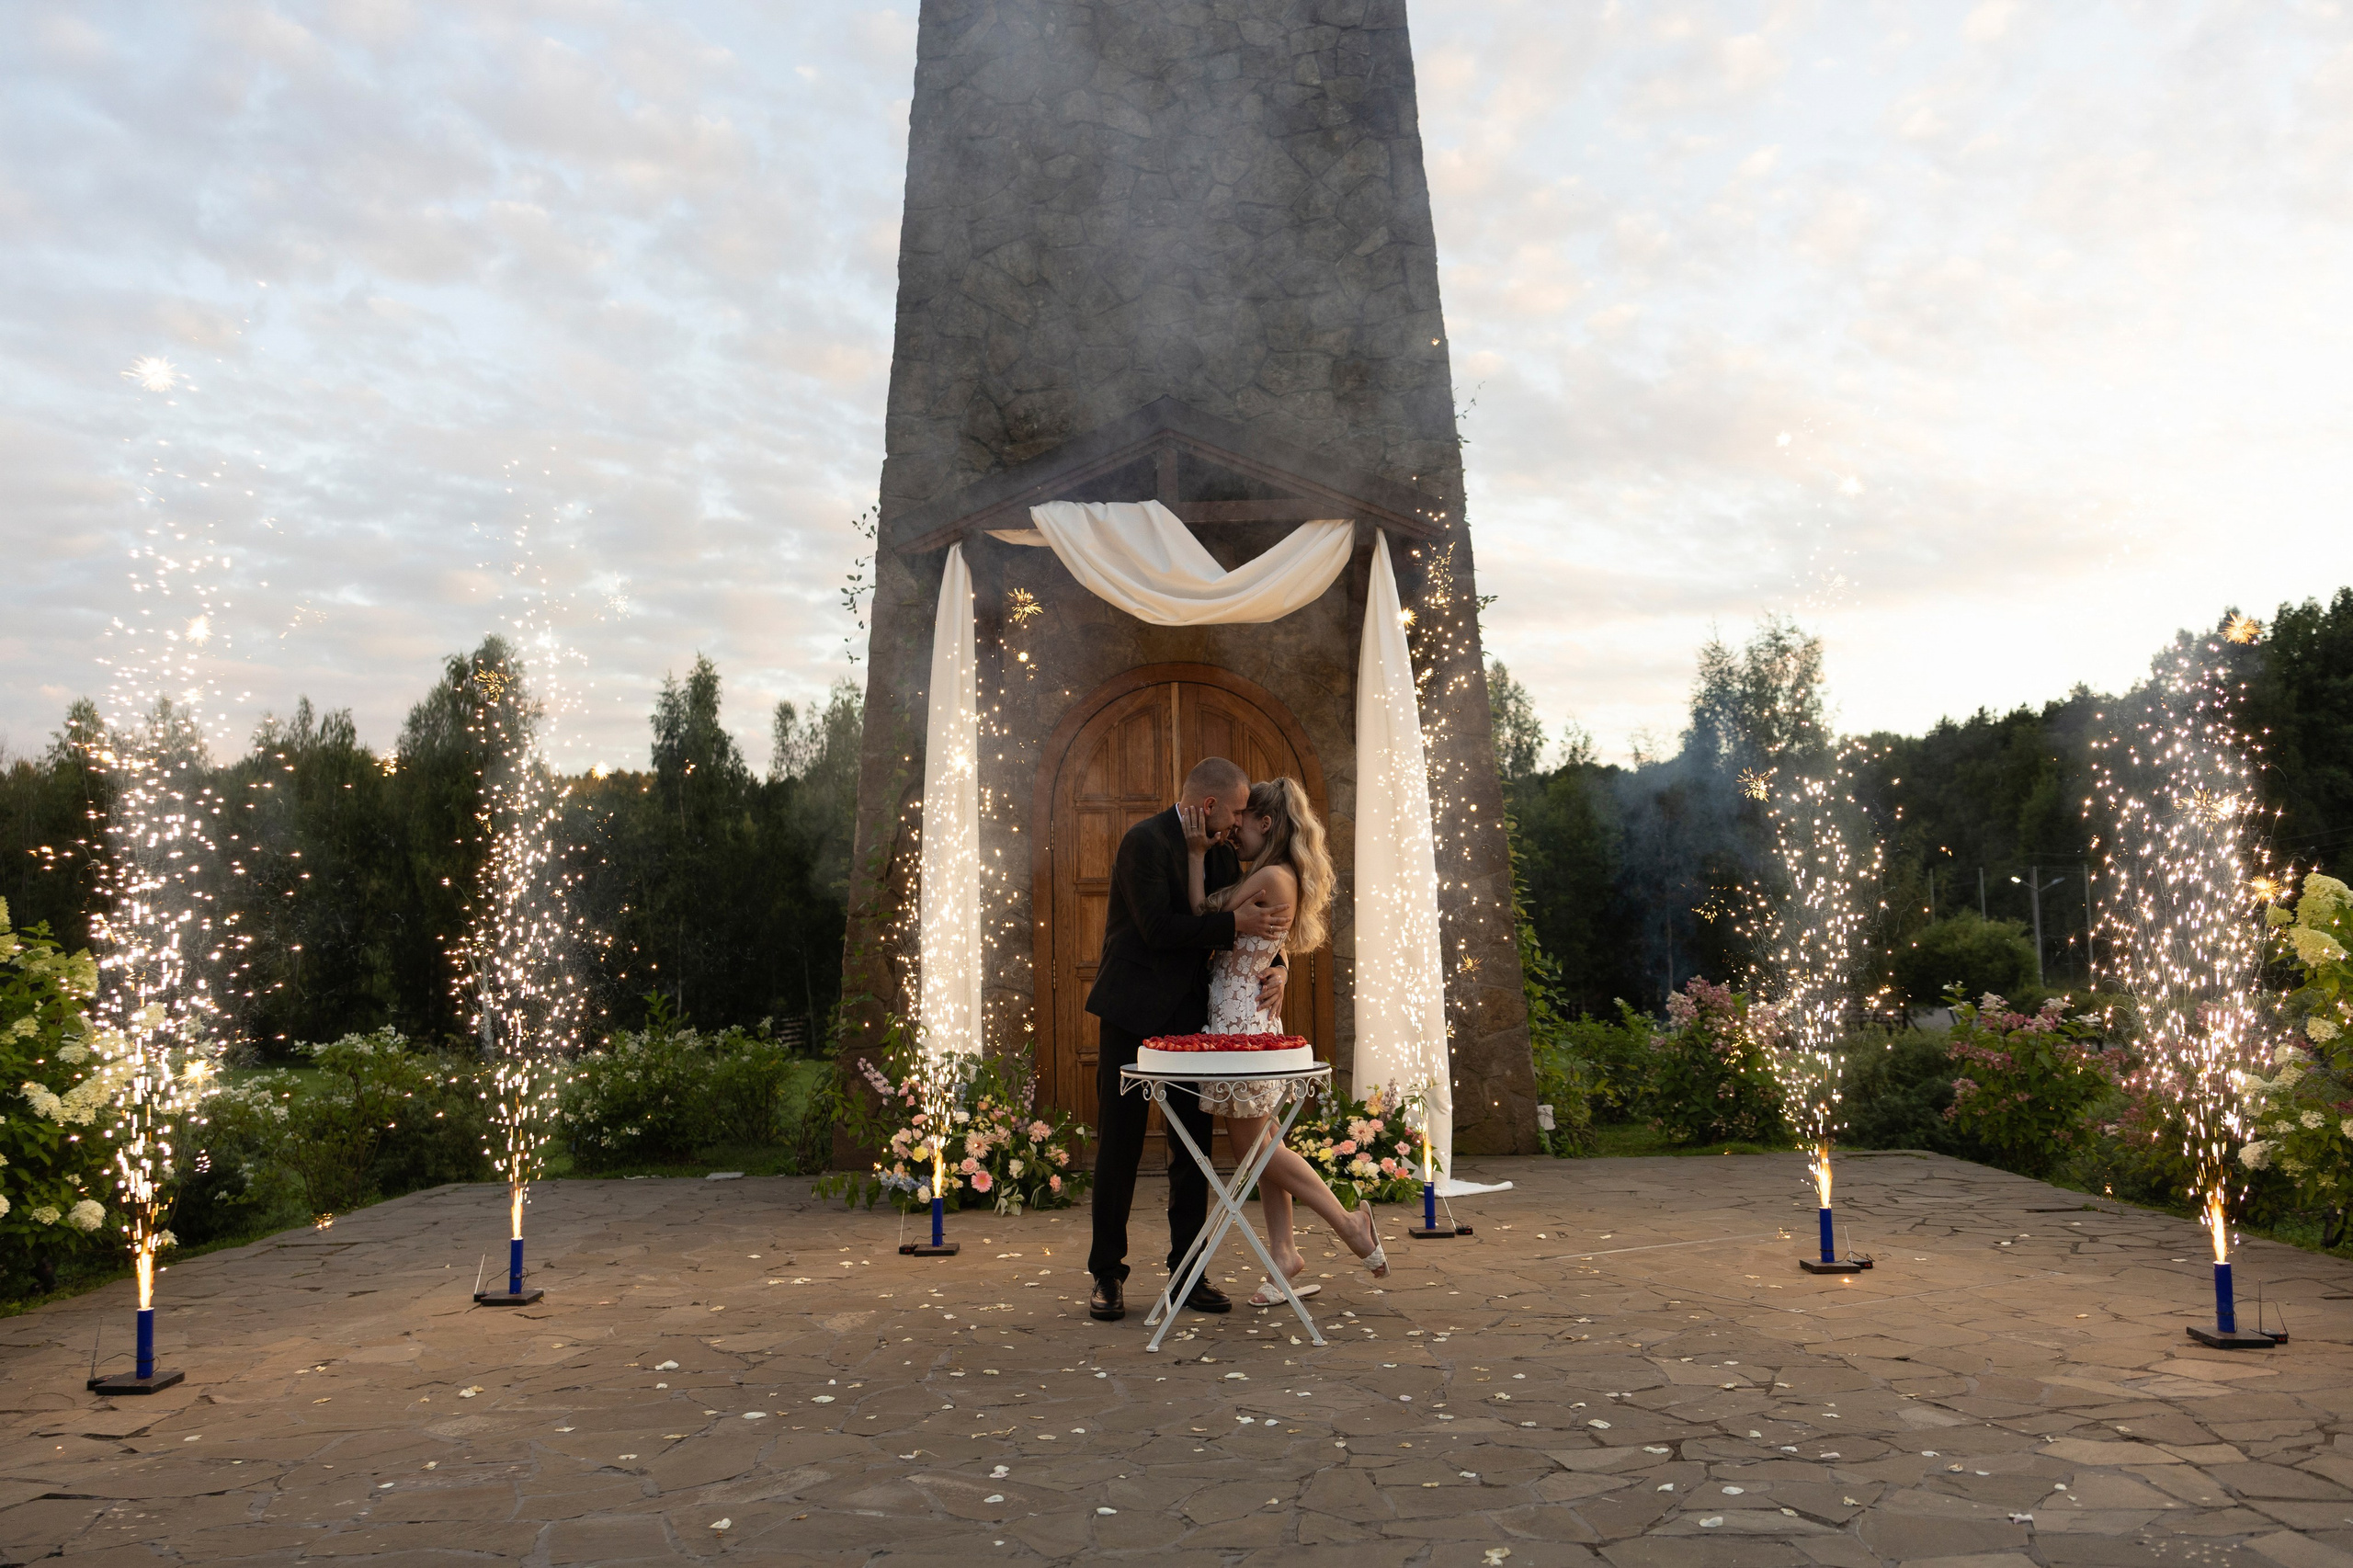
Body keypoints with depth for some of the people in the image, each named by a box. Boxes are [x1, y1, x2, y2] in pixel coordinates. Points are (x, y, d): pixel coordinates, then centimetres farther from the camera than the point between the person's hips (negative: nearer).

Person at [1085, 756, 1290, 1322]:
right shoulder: (1145, 841, -13)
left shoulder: (1221, 852, 10)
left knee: (1193, 1146, 7)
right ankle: (1108, 1275, 11)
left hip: (1189, 1018, 7)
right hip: (1133, 1015, -7)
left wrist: (1276, 969, -5)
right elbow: (1158, 928, -22)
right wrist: (1234, 924, -21)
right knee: (1119, 1147, 1)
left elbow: (1253, 924, 14)